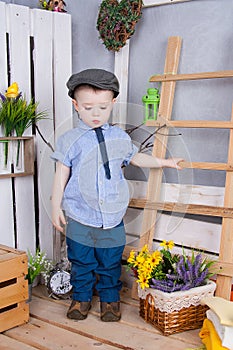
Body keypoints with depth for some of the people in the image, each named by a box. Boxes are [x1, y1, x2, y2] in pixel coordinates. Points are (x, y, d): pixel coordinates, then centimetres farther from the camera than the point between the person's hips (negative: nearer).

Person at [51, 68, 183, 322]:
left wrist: (164, 162, 23)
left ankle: (109, 298, 33)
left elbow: (135, 158, 22)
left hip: (112, 216, 2)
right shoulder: (70, 140, -4)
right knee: (81, 261, 11)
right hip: (79, 217, -1)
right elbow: (62, 173, -1)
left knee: (111, 262, 12)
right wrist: (56, 205, -3)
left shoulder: (120, 138, 4)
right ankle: (81, 297, 32)